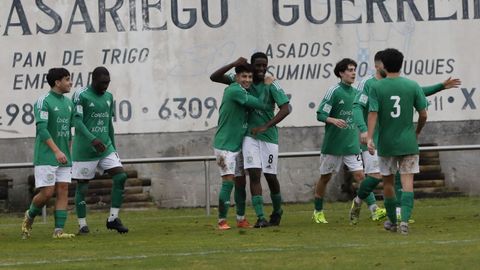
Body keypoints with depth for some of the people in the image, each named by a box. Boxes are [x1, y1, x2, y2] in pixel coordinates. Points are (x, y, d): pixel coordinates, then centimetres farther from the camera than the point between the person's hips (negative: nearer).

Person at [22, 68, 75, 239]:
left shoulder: (68, 103, 13)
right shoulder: (43, 101, -11)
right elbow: (42, 128, -19)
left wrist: (68, 152, 17)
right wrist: (57, 151, -26)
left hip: (64, 157, 7)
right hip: (46, 157, -7)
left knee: (63, 191, -2)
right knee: (47, 193, -8)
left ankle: (59, 230, -3)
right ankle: (29, 217, 19)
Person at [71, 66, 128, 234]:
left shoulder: (108, 97, 12)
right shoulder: (81, 96, -10)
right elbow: (77, 121, -18)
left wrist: (113, 148, 22)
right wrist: (92, 139, -32)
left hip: (106, 148, 6)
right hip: (84, 149, -5)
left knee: (120, 176, -11)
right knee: (82, 186, 0)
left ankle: (113, 218, -5)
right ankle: (82, 225, 11)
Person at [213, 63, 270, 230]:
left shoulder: (243, 92, 12)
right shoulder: (234, 91, -16)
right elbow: (255, 103, -15)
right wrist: (268, 107, 2)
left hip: (238, 145, 9)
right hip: (224, 145, -9)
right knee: (228, 182, -12)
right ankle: (222, 221, -9)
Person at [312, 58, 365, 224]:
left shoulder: (356, 92, 8)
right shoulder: (334, 91, -9)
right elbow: (320, 114, -13)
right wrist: (334, 120, -29)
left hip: (351, 145, 4)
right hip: (332, 144, -4)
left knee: (359, 175, -9)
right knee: (325, 177, 8)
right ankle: (318, 212, 21)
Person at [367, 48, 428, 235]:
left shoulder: (376, 88, -5)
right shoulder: (413, 86, -2)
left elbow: (373, 114, -14)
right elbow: (423, 115, 0)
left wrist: (369, 138, -16)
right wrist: (417, 132, 18)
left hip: (386, 144, 0)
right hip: (408, 143, 0)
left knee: (387, 182, 15)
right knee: (407, 181, -3)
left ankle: (392, 220, 26)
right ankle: (405, 220, -21)